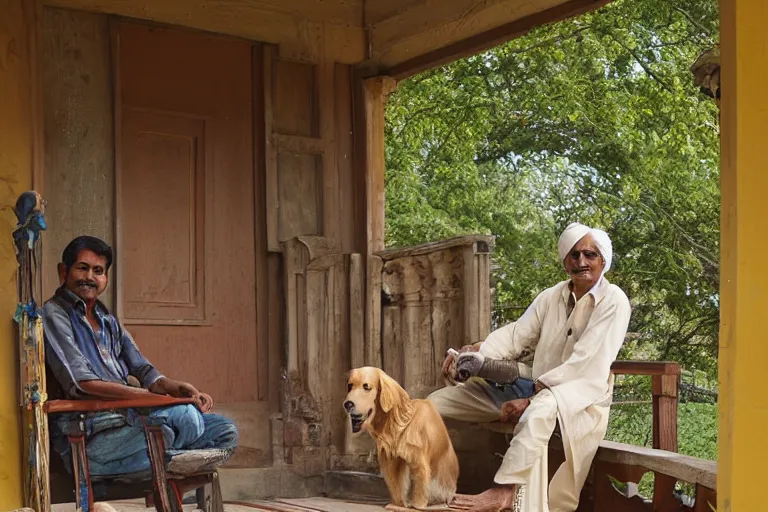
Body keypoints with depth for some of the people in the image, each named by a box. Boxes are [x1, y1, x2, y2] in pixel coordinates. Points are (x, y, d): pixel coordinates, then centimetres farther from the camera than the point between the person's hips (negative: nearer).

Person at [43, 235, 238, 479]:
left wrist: (176, 387, -7)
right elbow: (80, 383, -13)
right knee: (186, 417, -31)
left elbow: (143, 370, 17)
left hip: (129, 419, 8)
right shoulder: (53, 315, 0)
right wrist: (148, 396, -20)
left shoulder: (108, 320, 25)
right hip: (90, 438, -8)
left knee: (224, 431, -3)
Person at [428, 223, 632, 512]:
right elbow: (517, 333, 1)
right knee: (437, 402, -3)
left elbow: (585, 363, -19)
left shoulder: (613, 301, -9)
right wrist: (476, 351, -20)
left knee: (543, 405, -44)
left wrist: (531, 395, -26)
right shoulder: (550, 297, 10)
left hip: (582, 395, -6)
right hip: (535, 387, 7)